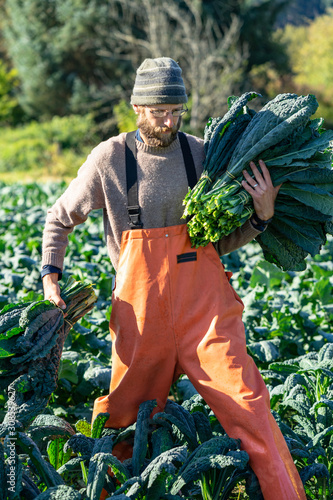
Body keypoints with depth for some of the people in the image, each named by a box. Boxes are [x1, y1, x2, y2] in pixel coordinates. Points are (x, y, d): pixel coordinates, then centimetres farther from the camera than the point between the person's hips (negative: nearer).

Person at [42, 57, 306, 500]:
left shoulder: (202, 154, 4)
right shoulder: (110, 159, -1)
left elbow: (221, 242, 9)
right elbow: (60, 218, 13)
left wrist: (262, 215, -7)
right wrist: (50, 275, 2)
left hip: (205, 305, 0)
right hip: (142, 310, 0)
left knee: (248, 406, -7)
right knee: (122, 416, 13)